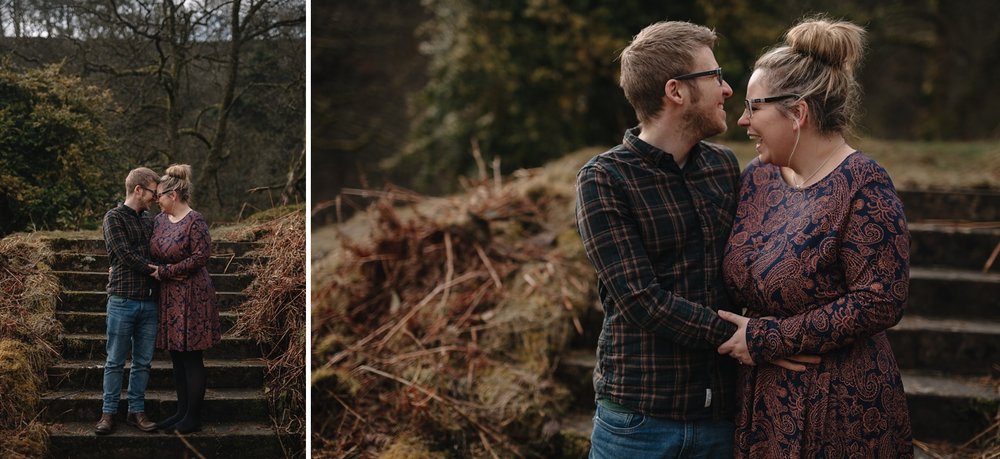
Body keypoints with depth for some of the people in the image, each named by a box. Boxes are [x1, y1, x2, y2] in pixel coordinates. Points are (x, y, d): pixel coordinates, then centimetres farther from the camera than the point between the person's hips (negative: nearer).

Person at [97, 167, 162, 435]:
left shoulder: (148, 220, 15)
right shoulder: (114, 218, -4)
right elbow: (125, 255, -13)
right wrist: (153, 270, -5)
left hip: (149, 301, 6)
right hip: (123, 300, -6)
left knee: (143, 362, 8)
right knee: (116, 361, 1)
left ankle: (137, 411, 16)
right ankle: (108, 413, 9)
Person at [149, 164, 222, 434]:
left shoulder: (194, 221, -13)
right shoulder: (160, 220, 9)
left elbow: (201, 257, -17)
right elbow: (152, 254, 15)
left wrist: (165, 271, -15)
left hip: (191, 295, -8)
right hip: (168, 296, 8)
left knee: (191, 358, -1)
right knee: (176, 357, 12)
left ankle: (193, 418, 6)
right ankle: (182, 412, 21)